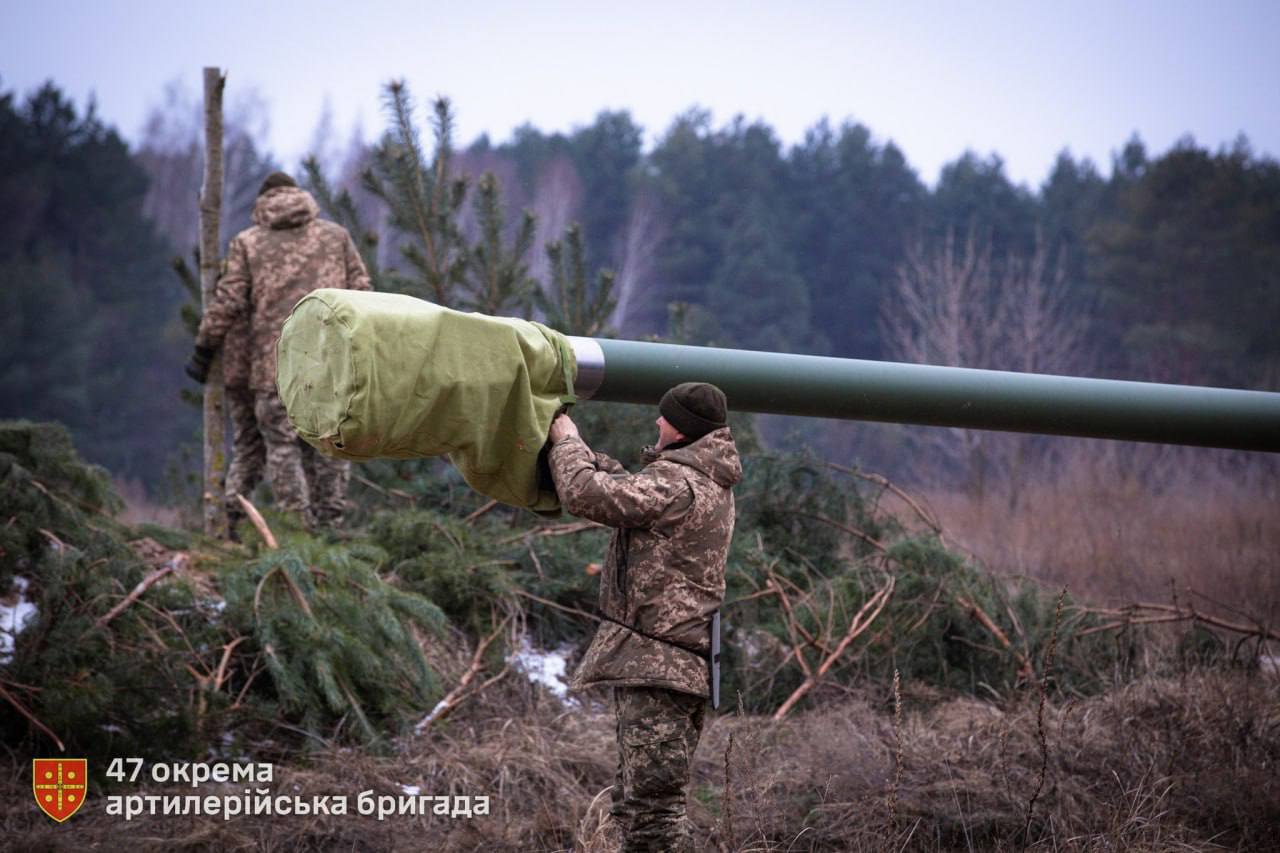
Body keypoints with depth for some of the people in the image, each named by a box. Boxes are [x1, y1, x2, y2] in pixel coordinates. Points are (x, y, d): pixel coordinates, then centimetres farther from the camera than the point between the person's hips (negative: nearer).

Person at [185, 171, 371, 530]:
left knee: (282, 447, 1)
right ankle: (329, 526, 7)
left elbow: (227, 303, 1)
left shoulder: (247, 243, 7)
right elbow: (361, 296, 8)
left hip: (274, 363, -2)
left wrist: (203, 351, 9)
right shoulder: (337, 237, 13)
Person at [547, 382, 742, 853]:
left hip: (656, 667, -11)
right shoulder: (709, 482, 16)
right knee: (635, 805, 16)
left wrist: (566, 440, -2)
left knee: (652, 805, -13)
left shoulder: (676, 484, -16)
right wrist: (578, 448, 16)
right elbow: (625, 490, 24)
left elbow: (585, 494, -20)